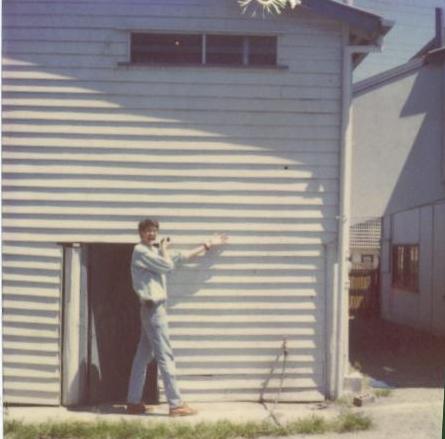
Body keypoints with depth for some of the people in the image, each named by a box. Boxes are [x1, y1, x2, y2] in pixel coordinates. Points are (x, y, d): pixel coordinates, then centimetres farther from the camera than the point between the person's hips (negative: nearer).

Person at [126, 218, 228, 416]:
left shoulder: (153, 251, 19)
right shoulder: (141, 251, -11)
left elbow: (181, 257, 22)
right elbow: (168, 265, -17)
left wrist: (207, 245, 25)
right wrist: (164, 249, 2)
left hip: (152, 308, 10)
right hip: (153, 308, -10)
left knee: (143, 356, 10)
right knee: (165, 356, -8)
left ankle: (134, 402, 14)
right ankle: (176, 404, -7)